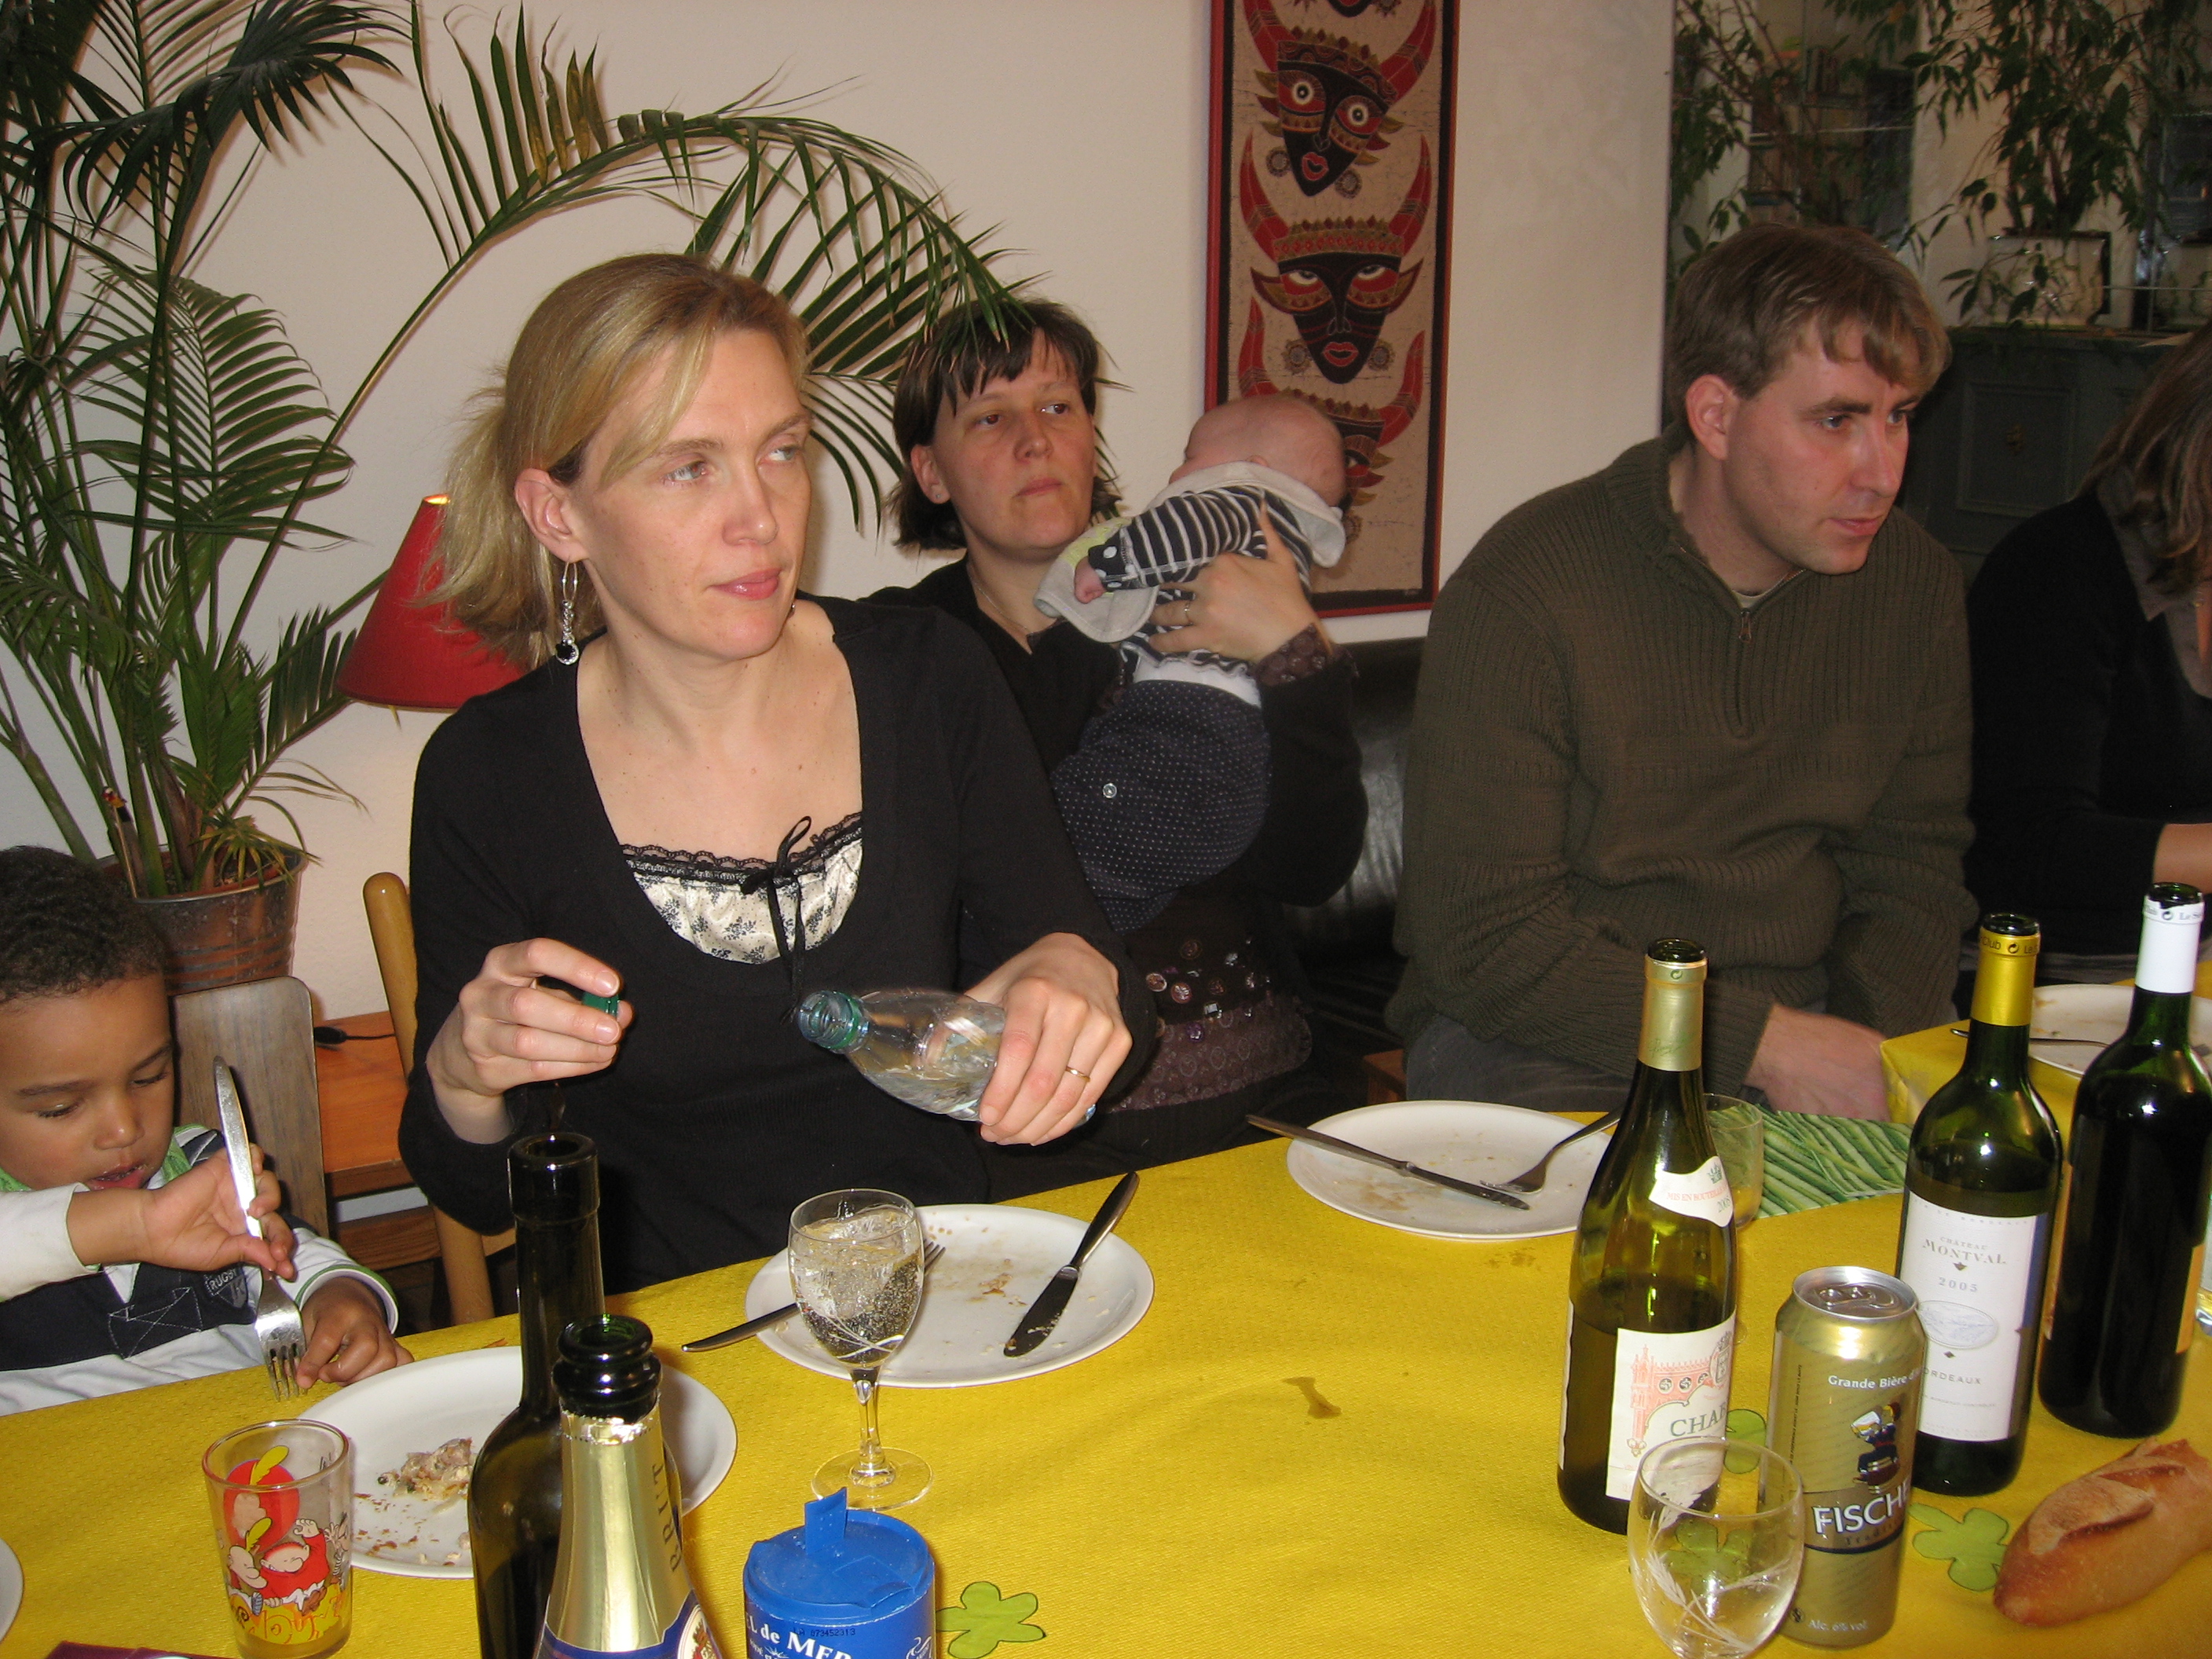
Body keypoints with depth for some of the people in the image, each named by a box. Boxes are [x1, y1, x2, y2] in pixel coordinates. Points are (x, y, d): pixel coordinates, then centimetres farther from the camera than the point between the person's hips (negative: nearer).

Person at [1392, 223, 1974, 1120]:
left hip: (1801, 1029, 5)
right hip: (1546, 1051, -4)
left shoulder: (1915, 585, 4)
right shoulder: (1521, 591, -15)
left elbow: (1912, 872, 10)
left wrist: (1871, 1051, -10)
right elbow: (1481, 938, -17)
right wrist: (1758, 1042, -22)